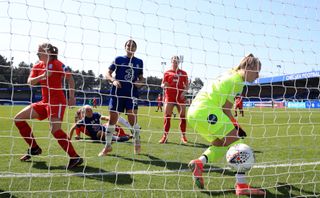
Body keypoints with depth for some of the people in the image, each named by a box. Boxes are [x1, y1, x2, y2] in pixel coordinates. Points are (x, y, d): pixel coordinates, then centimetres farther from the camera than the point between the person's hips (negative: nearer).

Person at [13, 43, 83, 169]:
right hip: (45, 101, 8)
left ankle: (75, 158, -16)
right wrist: (41, 76, -21)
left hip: (57, 101, -8)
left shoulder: (56, 64, -7)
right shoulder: (38, 66, 12)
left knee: (55, 130, -24)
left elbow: (70, 79, -8)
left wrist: (72, 97, -15)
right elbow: (30, 82, -2)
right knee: (18, 118, 7)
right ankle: (34, 148, 16)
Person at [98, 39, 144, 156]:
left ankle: (137, 143, 16)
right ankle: (108, 146, 15)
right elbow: (107, 74, 4)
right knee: (112, 119, 1)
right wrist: (113, 80, -16)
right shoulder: (118, 59, 6)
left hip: (132, 94, 0)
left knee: (133, 119, -6)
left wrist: (140, 82, -4)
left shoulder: (139, 62, 12)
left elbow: (141, 78, 19)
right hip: (117, 93, 0)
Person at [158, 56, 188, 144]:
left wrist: (184, 92, -8)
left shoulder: (183, 73, 9)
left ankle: (183, 136, 14)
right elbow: (162, 85, 7)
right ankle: (165, 136, 0)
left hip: (180, 97, 1)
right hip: (169, 96, -1)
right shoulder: (167, 73, 8)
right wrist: (164, 85, -17)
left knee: (183, 116, 3)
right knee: (167, 116, -6)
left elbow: (186, 85, 10)